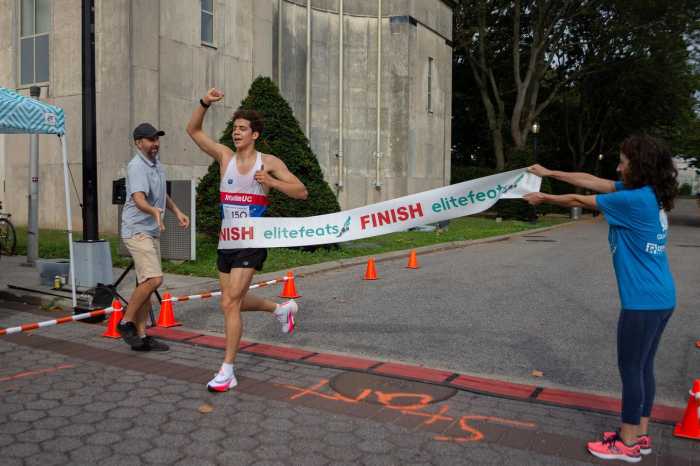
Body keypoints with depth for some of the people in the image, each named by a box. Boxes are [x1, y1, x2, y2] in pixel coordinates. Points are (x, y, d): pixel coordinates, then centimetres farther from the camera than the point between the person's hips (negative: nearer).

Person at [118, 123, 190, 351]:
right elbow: (138, 199, -32)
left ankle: (141, 335, 17)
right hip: (137, 231, -9)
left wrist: (177, 211, 25)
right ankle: (126, 322, -3)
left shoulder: (156, 162, 13)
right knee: (153, 279, -20)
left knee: (146, 284, 10)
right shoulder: (137, 166, -16)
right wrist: (154, 211, -50)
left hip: (152, 232, 9)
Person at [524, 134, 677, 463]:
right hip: (660, 298, 9)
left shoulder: (634, 200, -19)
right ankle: (640, 435, 29)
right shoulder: (648, 193, 8)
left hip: (643, 301, -9)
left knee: (631, 369, 3)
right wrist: (550, 173, 15)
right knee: (643, 367, 17)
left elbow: (579, 201, -9)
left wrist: (543, 198, 6)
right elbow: (591, 181, 12)